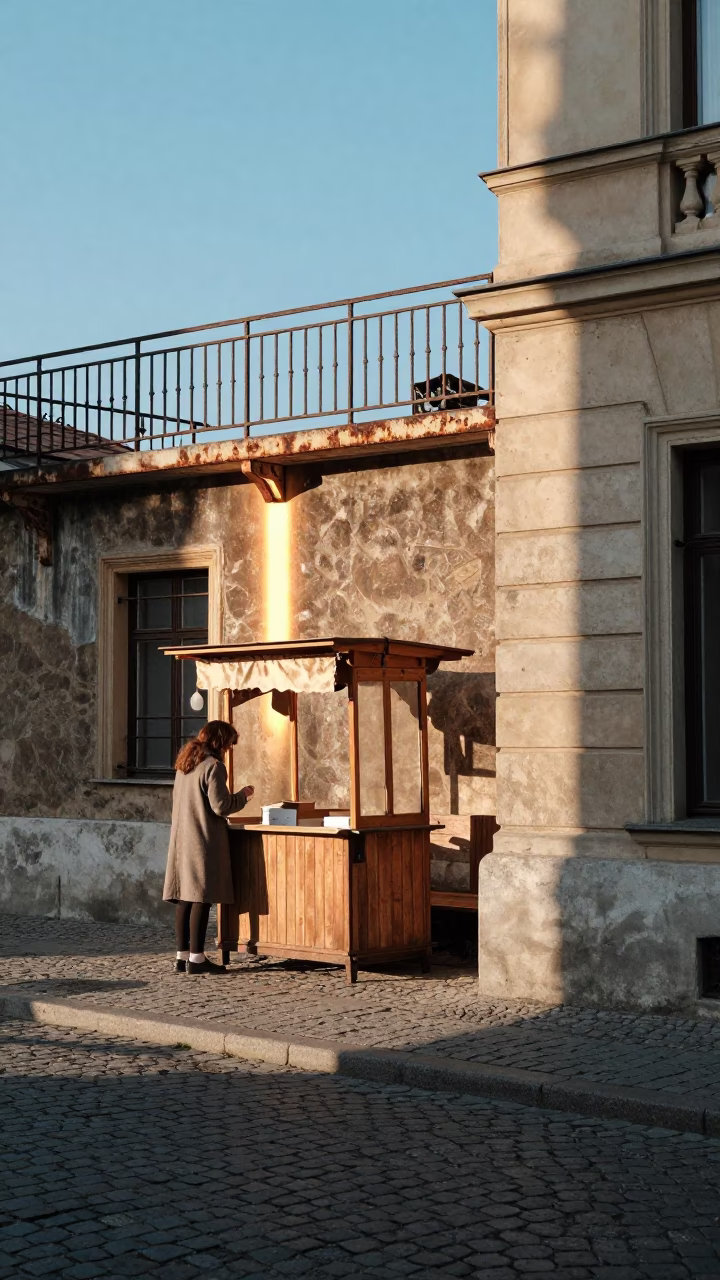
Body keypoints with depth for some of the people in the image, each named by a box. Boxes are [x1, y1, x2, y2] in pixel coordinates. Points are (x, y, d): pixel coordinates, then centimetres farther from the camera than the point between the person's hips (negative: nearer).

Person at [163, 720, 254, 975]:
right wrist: (242, 795, 2)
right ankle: (196, 957, -6)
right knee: (201, 898, -6)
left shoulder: (183, 765, 13)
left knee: (184, 898, 9)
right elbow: (220, 806, -15)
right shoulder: (213, 766, -13)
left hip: (182, 838, 8)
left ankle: (182, 955, 11)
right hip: (204, 840, -8)